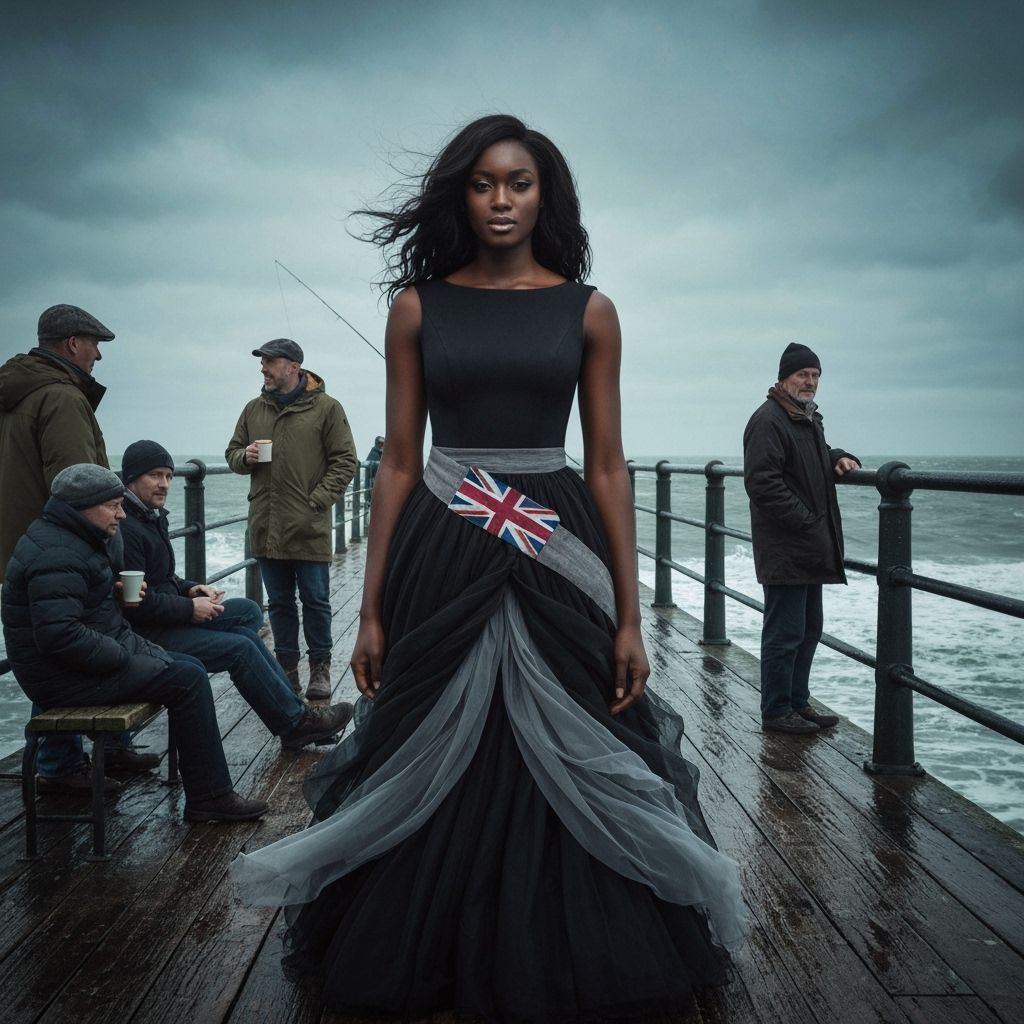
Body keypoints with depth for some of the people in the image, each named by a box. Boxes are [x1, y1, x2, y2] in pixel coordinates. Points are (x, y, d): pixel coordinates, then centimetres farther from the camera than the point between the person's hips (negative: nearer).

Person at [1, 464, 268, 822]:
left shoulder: (70, 539, 14)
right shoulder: (58, 555, -22)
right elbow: (58, 634, -31)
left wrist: (120, 590, 10)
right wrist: (123, 656, -20)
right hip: (68, 679, -11)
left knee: (187, 668, 11)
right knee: (188, 679, -14)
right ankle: (210, 798, -7)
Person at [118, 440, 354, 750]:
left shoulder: (152, 515, 14)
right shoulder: (124, 529, -21)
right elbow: (135, 601, -26)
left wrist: (190, 589, 6)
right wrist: (190, 608, -16)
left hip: (171, 617, 11)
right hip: (145, 634, -11)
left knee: (248, 611, 5)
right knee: (240, 648, -16)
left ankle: (293, 712, 4)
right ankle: (295, 721, -1)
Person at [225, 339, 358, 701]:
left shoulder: (326, 407, -2)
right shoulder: (254, 409, 12)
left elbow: (345, 461, -4)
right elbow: (233, 452, 21)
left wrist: (318, 500, -13)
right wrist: (245, 457, -4)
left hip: (309, 528, -4)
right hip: (266, 526, 5)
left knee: (316, 601, 4)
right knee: (279, 602, 12)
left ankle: (320, 667, 16)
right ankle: (287, 665, 21)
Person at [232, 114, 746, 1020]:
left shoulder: (587, 310, 4)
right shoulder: (418, 306, 5)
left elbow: (608, 466, 3)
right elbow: (398, 462, 4)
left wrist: (629, 615, -2)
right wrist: (372, 610, 0)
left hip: (555, 556, 0)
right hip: (441, 559, 1)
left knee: (566, 771, 4)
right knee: (435, 771, 7)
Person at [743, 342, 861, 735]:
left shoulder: (809, 419, 18)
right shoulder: (768, 420, -14)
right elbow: (762, 482, -21)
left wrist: (838, 457, 11)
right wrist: (806, 522, -21)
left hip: (811, 548, 10)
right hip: (784, 550, -10)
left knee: (809, 629, 16)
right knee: (785, 633, -5)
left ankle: (798, 701, 27)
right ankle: (776, 712, 4)